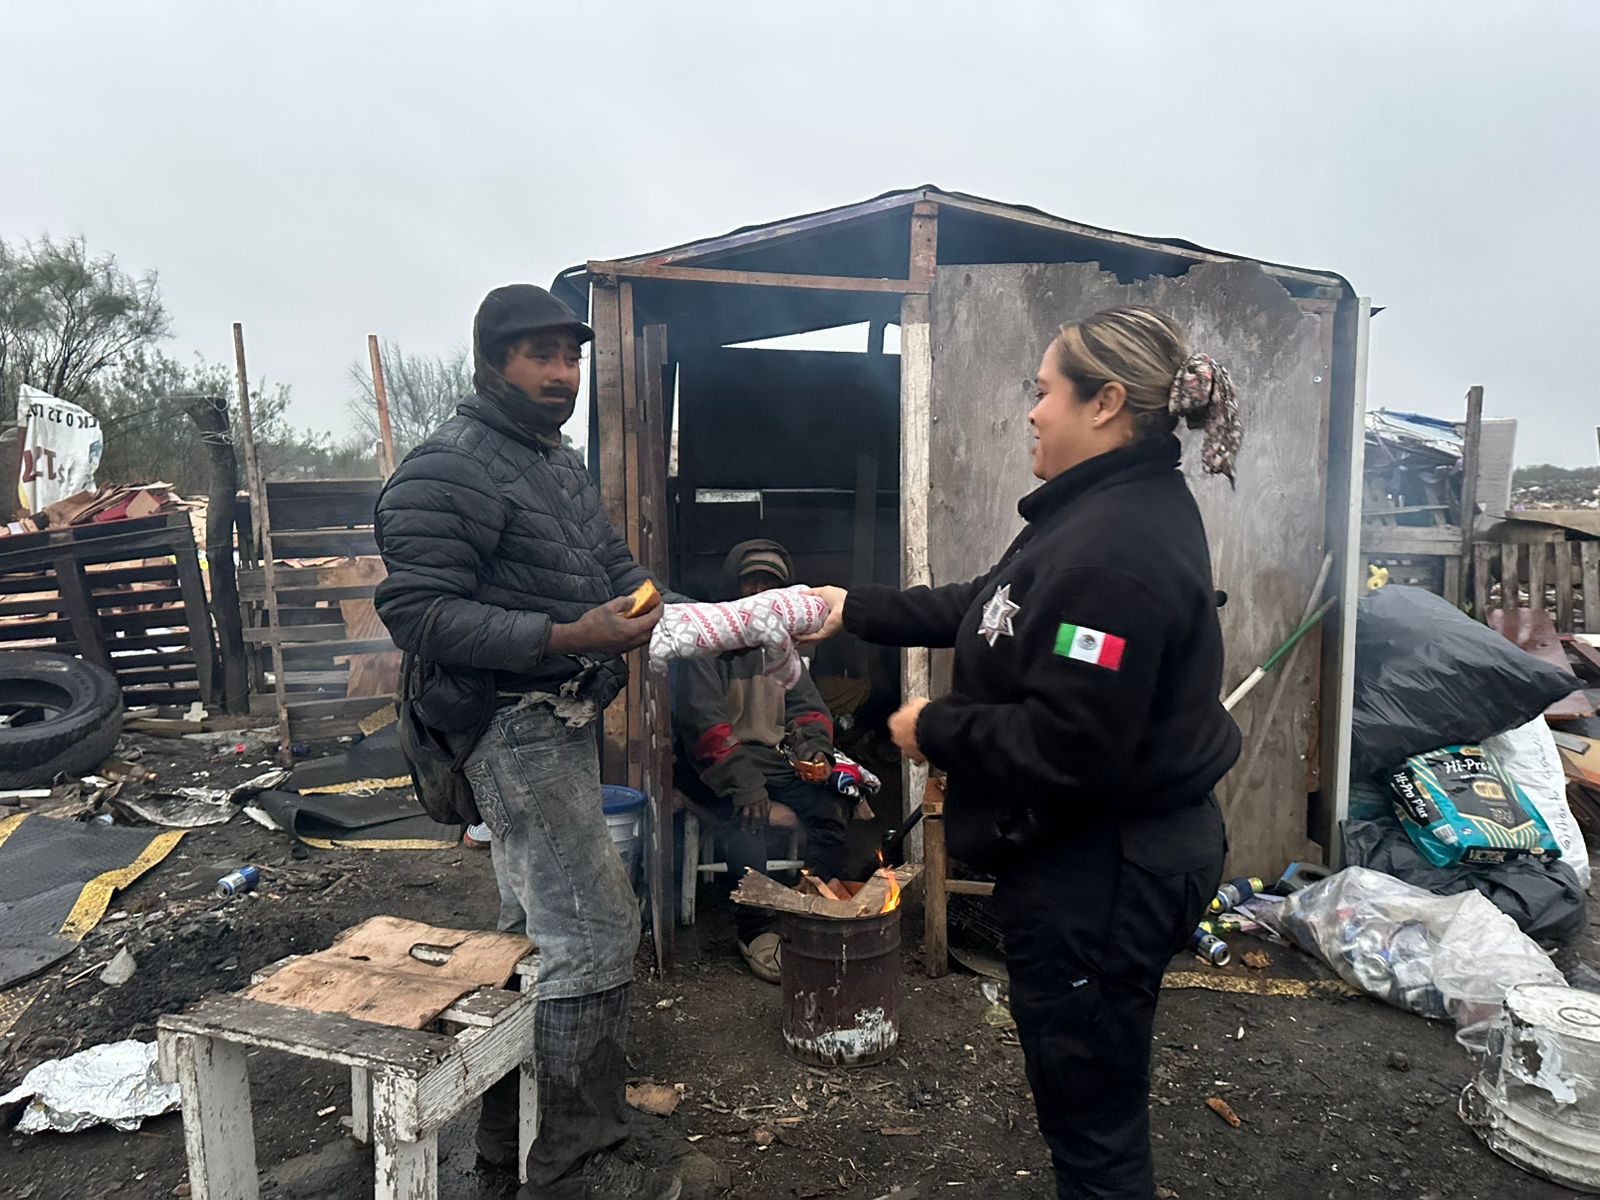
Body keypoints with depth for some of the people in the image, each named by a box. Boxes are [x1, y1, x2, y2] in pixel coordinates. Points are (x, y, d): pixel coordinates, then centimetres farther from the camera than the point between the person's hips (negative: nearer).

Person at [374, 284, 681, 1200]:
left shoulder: (560, 462, 16)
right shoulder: (449, 470, -14)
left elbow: (615, 565, 20)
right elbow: (416, 610, -21)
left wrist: (648, 603, -2)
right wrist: (564, 637, -26)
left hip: (563, 723, 10)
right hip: (516, 725, -10)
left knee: (538, 923, 18)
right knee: (596, 932, -8)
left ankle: (513, 1126, 35)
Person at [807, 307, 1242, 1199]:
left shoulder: (1119, 551, -27)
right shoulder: (1112, 511, 7)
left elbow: (1063, 743, -31)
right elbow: (986, 609, 15)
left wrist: (934, 730, -15)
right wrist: (854, 610, 15)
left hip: (1101, 878, -10)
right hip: (1094, 860, 10)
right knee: (1092, 1102, 28)